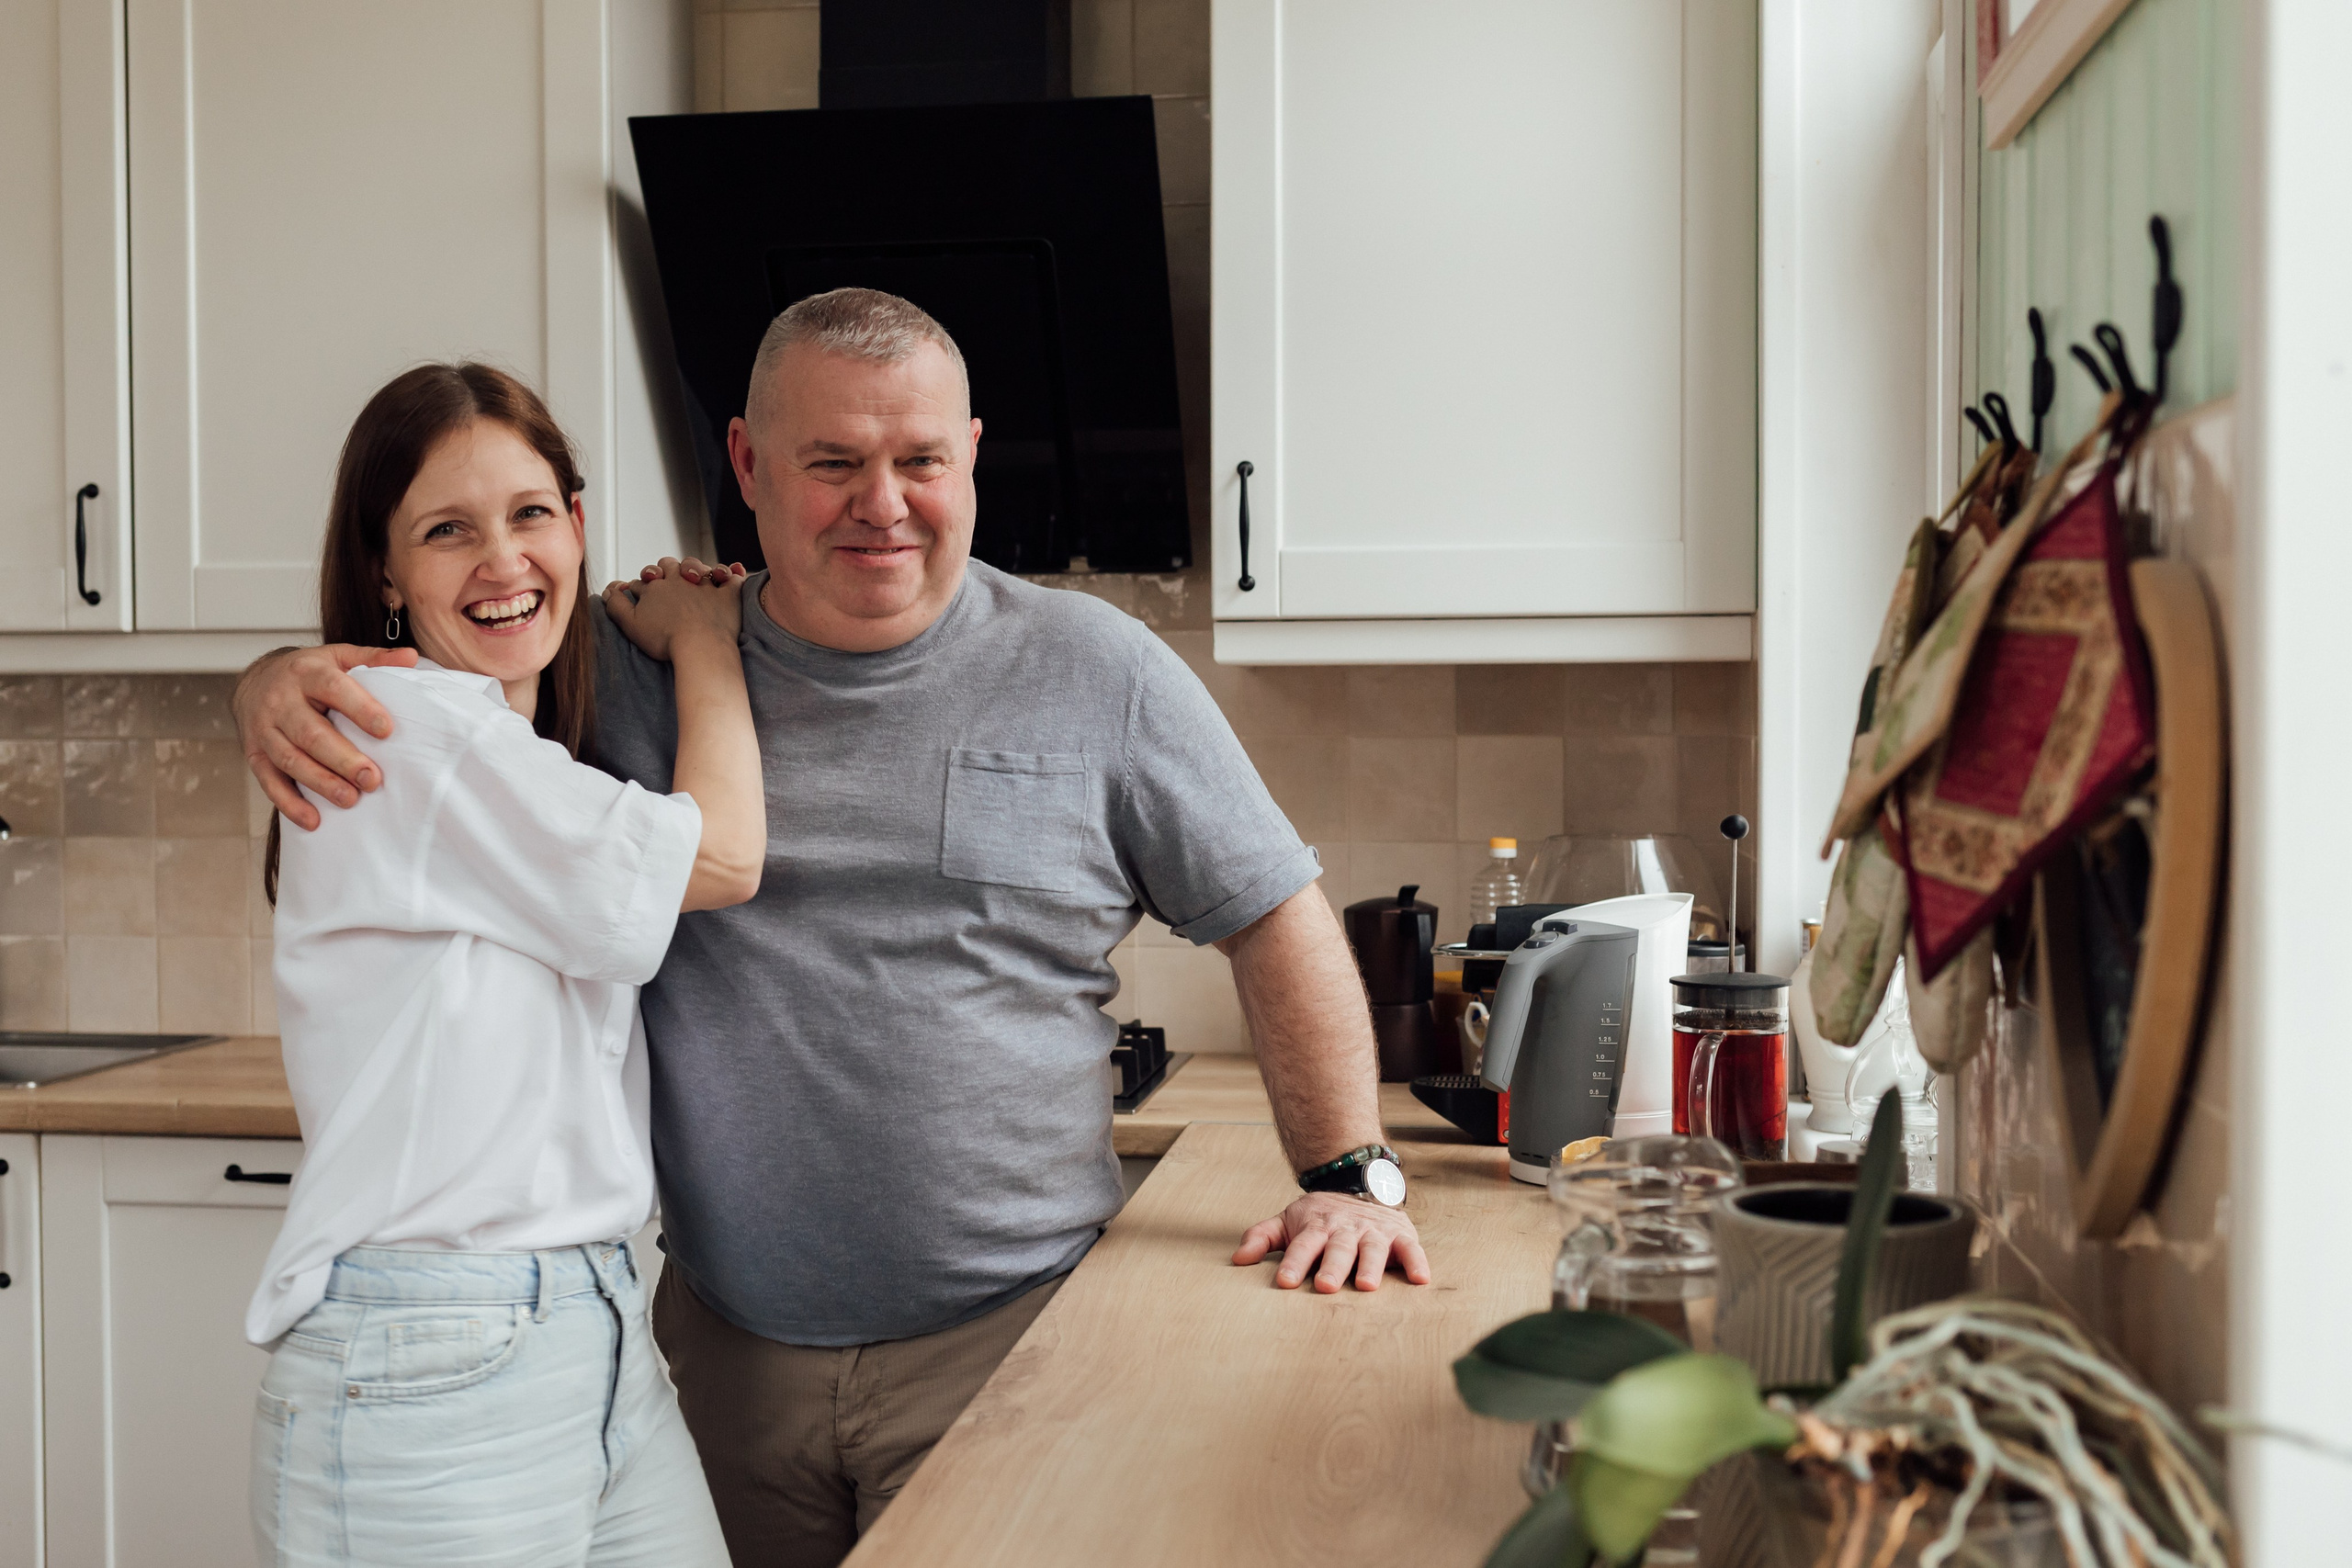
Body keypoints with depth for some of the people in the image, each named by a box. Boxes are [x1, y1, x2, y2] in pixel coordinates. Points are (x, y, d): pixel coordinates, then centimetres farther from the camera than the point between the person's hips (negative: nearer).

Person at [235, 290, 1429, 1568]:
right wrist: (285, 684, -13)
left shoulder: (1095, 673, -3)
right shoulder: (635, 671, 2)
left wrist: (1348, 1174, -7)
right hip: (730, 1342, 3)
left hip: (1005, 1334, -2)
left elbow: (1276, 919, 1)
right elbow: (408, 676, 11)